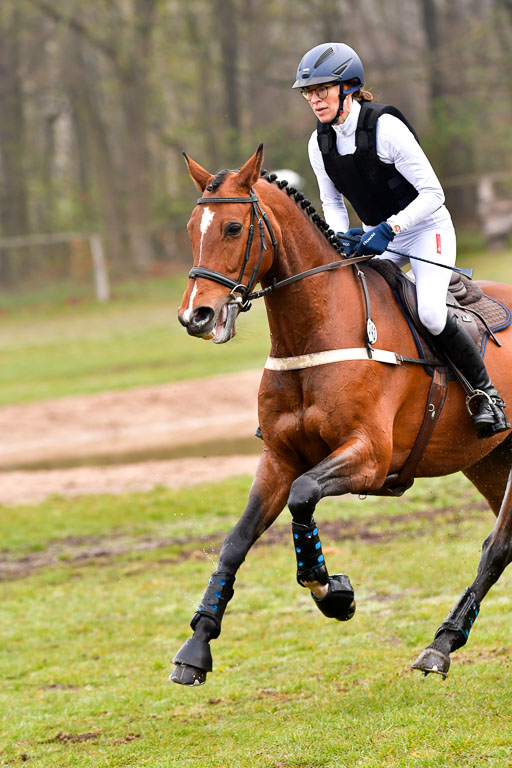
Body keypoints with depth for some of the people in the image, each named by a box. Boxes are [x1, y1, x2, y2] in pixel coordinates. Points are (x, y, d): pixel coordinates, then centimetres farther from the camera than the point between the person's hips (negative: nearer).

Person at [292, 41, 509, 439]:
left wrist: (387, 228, -30)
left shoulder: (385, 127, -23)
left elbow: (432, 193, -21)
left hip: (426, 228, -7)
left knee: (430, 312, -26)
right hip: (378, 236, 7)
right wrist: (342, 236, -10)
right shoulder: (320, 144, -3)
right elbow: (331, 201, 11)